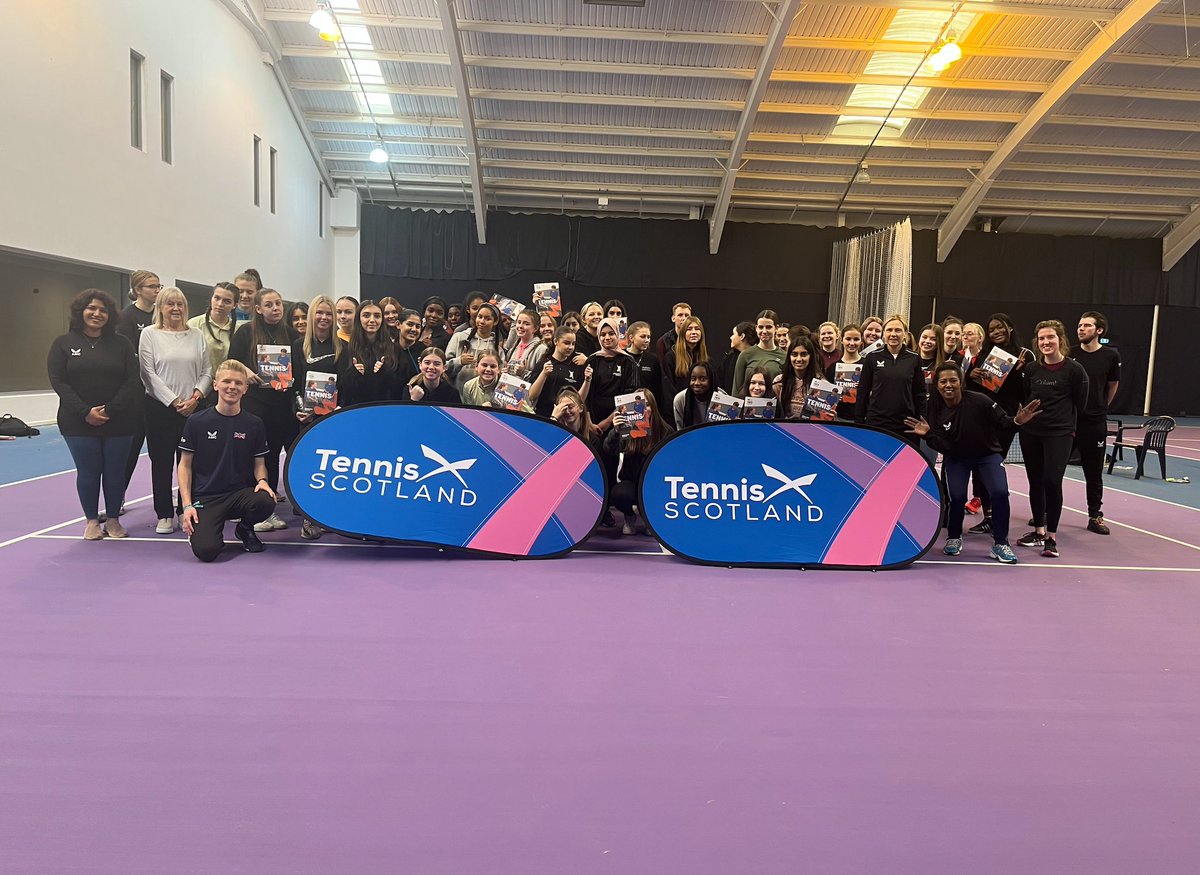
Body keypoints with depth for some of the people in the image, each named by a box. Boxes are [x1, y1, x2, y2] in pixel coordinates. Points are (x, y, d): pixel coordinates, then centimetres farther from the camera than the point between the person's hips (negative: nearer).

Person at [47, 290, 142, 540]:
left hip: (118, 422, 1)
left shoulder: (121, 343, 5)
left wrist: (109, 409, -13)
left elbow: (132, 381, -2)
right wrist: (85, 412, -14)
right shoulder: (63, 344, 4)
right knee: (88, 472, 4)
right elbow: (58, 381, -4)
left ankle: (113, 519, 20)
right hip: (78, 423, 0)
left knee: (115, 472, 6)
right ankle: (91, 520, 18)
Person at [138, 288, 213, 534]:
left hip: (193, 408, 2)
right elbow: (148, 373, -5)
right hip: (160, 407, -2)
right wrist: (174, 401, -10)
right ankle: (165, 515, 12)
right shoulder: (150, 334, 2)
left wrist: (195, 397, -7)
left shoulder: (195, 335, 10)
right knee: (162, 462, 4)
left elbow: (207, 371, 8)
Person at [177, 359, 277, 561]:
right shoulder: (197, 422, 0)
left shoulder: (254, 424, 4)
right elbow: (185, 465, 4)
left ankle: (245, 529, 4)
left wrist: (262, 480, -13)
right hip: (205, 498, -2)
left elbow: (259, 464, 11)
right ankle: (215, 528, 13)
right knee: (205, 550, -26)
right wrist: (187, 505, -6)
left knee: (266, 502, -33)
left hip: (241, 493, 2)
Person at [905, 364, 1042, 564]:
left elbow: (1002, 422, -17)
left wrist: (1017, 421, -38)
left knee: (1000, 493, -20)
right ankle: (954, 538, 12)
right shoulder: (936, 409, -13)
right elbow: (943, 447, -15)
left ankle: (1000, 543, -1)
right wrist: (928, 434, -31)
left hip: (988, 454, -1)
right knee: (957, 497, -17)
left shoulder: (978, 401, -22)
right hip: (956, 458, 1)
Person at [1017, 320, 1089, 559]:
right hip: (1031, 433, 5)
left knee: (1052, 482, -10)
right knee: (1035, 482, 11)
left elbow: (1081, 405, 0)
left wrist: (1065, 424, 7)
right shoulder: (1031, 369, 6)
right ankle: (1039, 531, 25)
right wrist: (1026, 418, 4)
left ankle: (1052, 536, 2)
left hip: (1060, 434, -5)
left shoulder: (1074, 369, -6)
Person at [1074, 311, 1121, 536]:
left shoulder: (1111, 356, -3)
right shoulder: (1069, 354, -2)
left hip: (1095, 423, 0)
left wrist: (1100, 408, 15)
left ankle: (1095, 516, 19)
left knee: (1094, 473, 9)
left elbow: (1113, 386, 11)